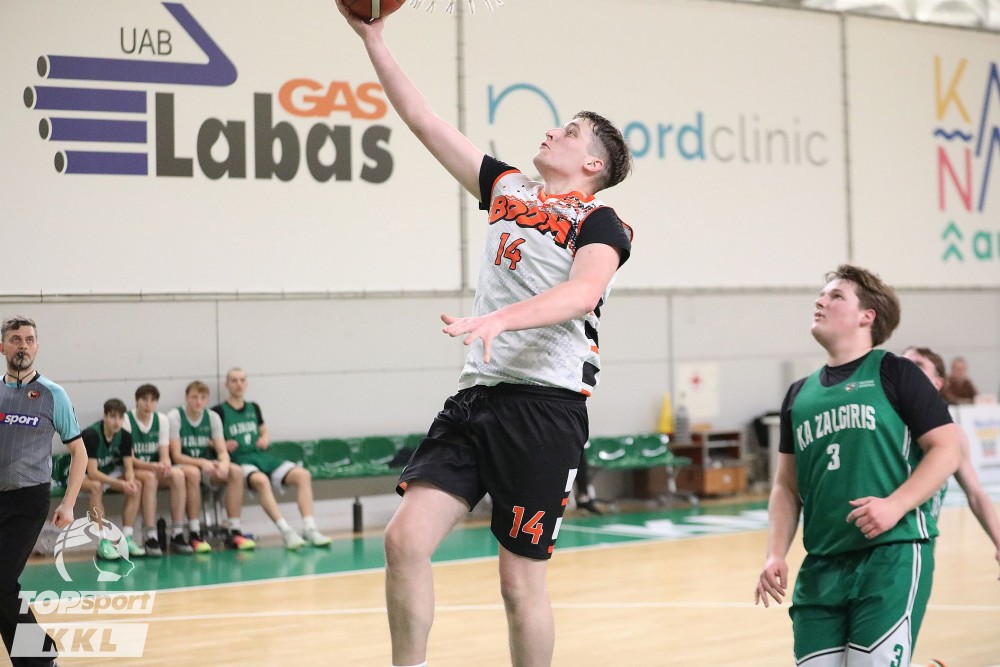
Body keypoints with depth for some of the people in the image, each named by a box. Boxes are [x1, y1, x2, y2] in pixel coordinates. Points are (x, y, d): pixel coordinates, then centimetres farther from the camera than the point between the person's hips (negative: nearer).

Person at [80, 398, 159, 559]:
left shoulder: (125, 436, -10)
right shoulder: (91, 435, -27)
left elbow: (129, 468, -9)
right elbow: (92, 472, -32)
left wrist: (130, 481, -34)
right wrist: (120, 484, -42)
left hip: (109, 472, 6)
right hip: (83, 475, -6)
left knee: (136, 485, -18)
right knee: (96, 486, -39)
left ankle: (127, 538, -16)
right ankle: (102, 542, -35)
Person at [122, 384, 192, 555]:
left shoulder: (162, 420, 4)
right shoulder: (126, 420, -11)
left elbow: (164, 455, 0)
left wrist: (164, 464, -25)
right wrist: (152, 466, -30)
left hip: (157, 470, 5)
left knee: (178, 475, -26)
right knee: (150, 477, -37)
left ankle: (177, 534, -26)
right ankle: (151, 538, -34)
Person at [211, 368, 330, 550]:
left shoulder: (254, 408, 21)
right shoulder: (219, 411, 4)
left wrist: (265, 439, 7)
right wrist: (223, 446, -15)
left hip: (262, 456, 6)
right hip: (239, 461, -6)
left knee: (303, 474, -18)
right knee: (261, 480, -40)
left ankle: (309, 529, -25)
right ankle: (286, 532, -43)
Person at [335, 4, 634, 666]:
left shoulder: (601, 223, 1)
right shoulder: (509, 190, 19)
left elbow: (581, 292, -20)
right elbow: (424, 120, 20)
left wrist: (501, 318, -37)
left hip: (545, 405, -5)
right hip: (476, 394, 6)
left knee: (522, 579, -1)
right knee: (406, 539, -8)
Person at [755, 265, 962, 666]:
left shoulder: (893, 373, 1)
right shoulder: (799, 394, 16)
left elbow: (946, 448, -4)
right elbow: (786, 486, 19)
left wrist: (895, 505, -17)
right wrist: (776, 554, 5)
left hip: (893, 554, -5)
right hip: (821, 565, 5)